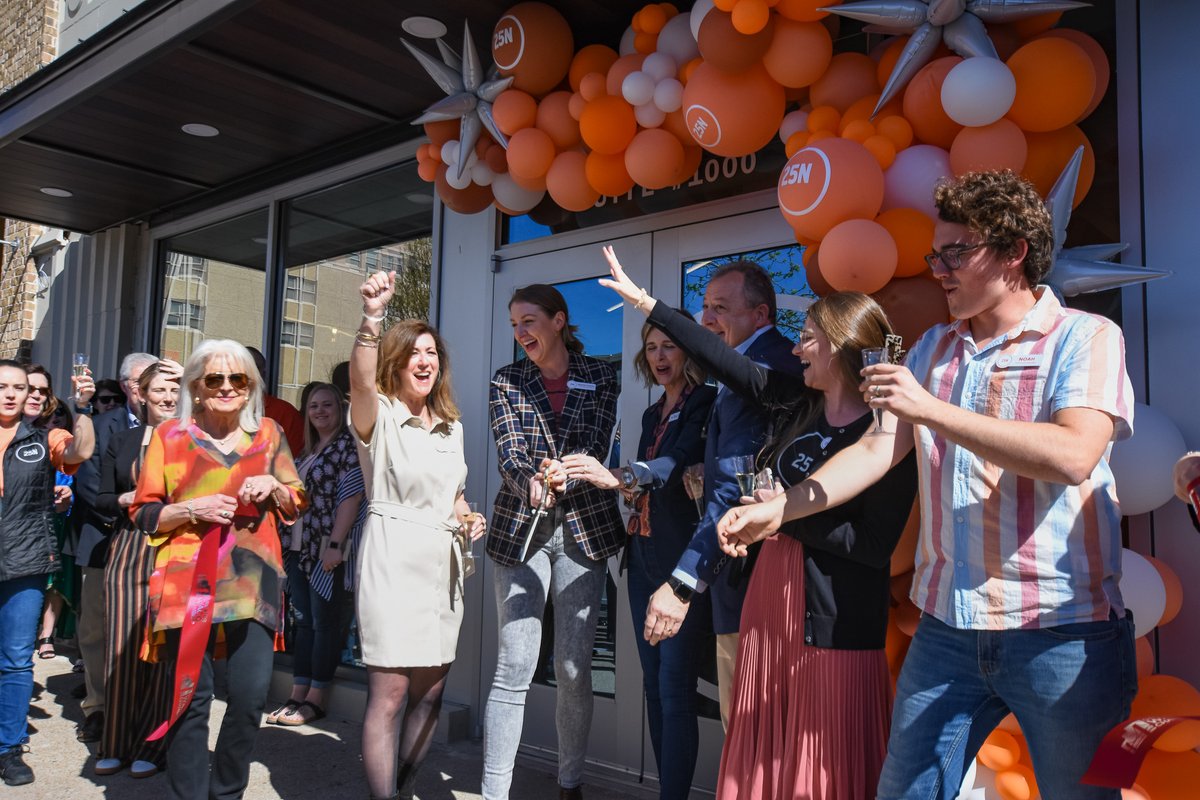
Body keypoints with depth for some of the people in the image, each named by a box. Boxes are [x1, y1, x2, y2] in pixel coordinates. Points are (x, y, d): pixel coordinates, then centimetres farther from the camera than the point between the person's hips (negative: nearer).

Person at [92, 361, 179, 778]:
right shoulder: (122, 440, 13)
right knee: (122, 648, 3)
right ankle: (117, 744, 17)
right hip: (127, 551, 3)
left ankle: (152, 746, 12)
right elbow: (102, 498, 11)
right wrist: (124, 501, -6)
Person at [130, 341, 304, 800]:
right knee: (191, 697, -3)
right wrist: (192, 509, -10)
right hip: (188, 582, -1)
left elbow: (297, 506, 17)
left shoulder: (268, 434, 12)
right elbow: (142, 513, 7)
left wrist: (273, 486, -3)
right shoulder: (170, 435, 7)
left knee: (251, 696, -2)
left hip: (252, 582, 2)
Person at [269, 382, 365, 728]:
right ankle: (298, 695, 19)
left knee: (324, 622, 1)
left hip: (327, 549, -8)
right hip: (299, 547, 8)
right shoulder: (309, 450, 17)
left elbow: (351, 496, -15)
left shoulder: (348, 444, -8)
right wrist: (286, 541, 13)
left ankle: (315, 699, 9)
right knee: (302, 621, 11)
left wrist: (335, 544, -21)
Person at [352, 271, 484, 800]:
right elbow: (360, 381, -28)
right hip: (394, 559, -6)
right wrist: (372, 318, -42)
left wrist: (468, 518, 4)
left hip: (443, 562, 6)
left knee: (430, 692, 10)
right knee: (389, 693, -6)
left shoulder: (451, 428, 15)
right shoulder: (379, 416, -4)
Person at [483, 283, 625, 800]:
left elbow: (596, 446, -4)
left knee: (574, 668, 6)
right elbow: (509, 453, -6)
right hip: (521, 529, 0)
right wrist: (533, 482, -29)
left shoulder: (598, 377, 7)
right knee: (514, 667, -3)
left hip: (584, 529, 0)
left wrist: (565, 474, -26)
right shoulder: (506, 382, 6)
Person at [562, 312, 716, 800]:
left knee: (675, 687, -7)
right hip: (643, 555, 8)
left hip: (683, 558, -8)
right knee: (654, 684, 12)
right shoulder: (652, 414, 18)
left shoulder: (706, 405, -8)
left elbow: (681, 461, -25)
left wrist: (619, 476, -38)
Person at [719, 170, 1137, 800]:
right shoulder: (932, 350, 13)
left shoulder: (1085, 338, -4)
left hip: (1062, 630, -4)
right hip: (946, 625, 5)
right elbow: (878, 449, 7)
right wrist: (778, 509, -5)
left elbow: (1073, 455, -21)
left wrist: (932, 409, -21)